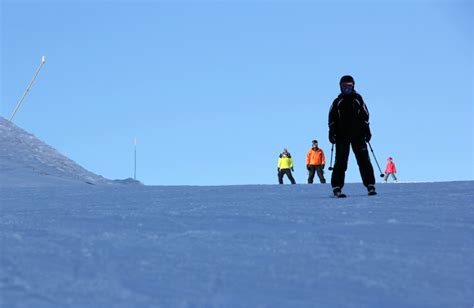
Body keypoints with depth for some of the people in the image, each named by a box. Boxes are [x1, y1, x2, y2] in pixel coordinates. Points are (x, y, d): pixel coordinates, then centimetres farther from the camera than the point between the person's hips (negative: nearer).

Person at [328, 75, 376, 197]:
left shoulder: (358, 99, 11)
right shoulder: (337, 102, 9)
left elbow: (365, 116, 11)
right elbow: (332, 118, 8)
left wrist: (367, 131, 4)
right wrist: (332, 132, -2)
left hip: (358, 135, 1)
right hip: (342, 136, -1)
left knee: (364, 160, -3)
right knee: (341, 162, -6)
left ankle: (370, 185, 0)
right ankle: (337, 187, -5)